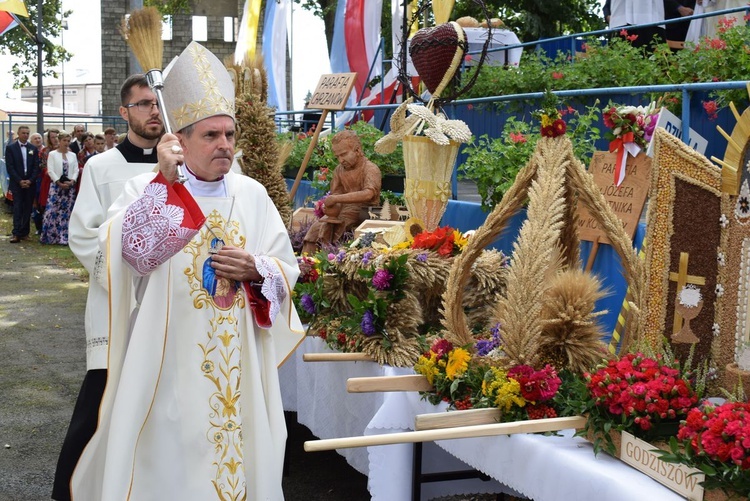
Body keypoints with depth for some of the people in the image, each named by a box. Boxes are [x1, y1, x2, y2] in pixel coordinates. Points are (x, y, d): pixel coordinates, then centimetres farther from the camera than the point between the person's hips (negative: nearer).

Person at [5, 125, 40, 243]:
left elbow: (36, 166, 5)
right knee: (17, 208, -8)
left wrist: (30, 180, -8)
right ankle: (16, 233, -11)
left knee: (28, 208, 3)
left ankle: (24, 233, 7)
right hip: (17, 183, -2)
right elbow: (10, 167, -4)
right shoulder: (10, 148, 1)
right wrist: (20, 181, -12)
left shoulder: (33, 148, 9)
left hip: (30, 183, 3)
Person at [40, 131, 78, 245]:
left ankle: (65, 236, 4)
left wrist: (72, 181, -10)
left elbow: (76, 170, 7)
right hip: (56, 185, -3)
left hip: (70, 185, 3)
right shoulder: (52, 154, 3)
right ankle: (51, 235, -3)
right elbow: (50, 171, -4)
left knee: (67, 211, 2)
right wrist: (59, 183, -12)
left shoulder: (73, 155, 13)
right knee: (53, 210, -9)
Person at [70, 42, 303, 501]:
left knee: (240, 452, 11)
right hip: (170, 360, -3)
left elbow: (288, 268, 8)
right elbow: (131, 251, -20)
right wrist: (164, 181, -25)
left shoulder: (253, 194, 6)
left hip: (239, 361, 3)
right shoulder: (147, 189, -3)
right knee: (172, 460, 5)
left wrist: (255, 270, -13)